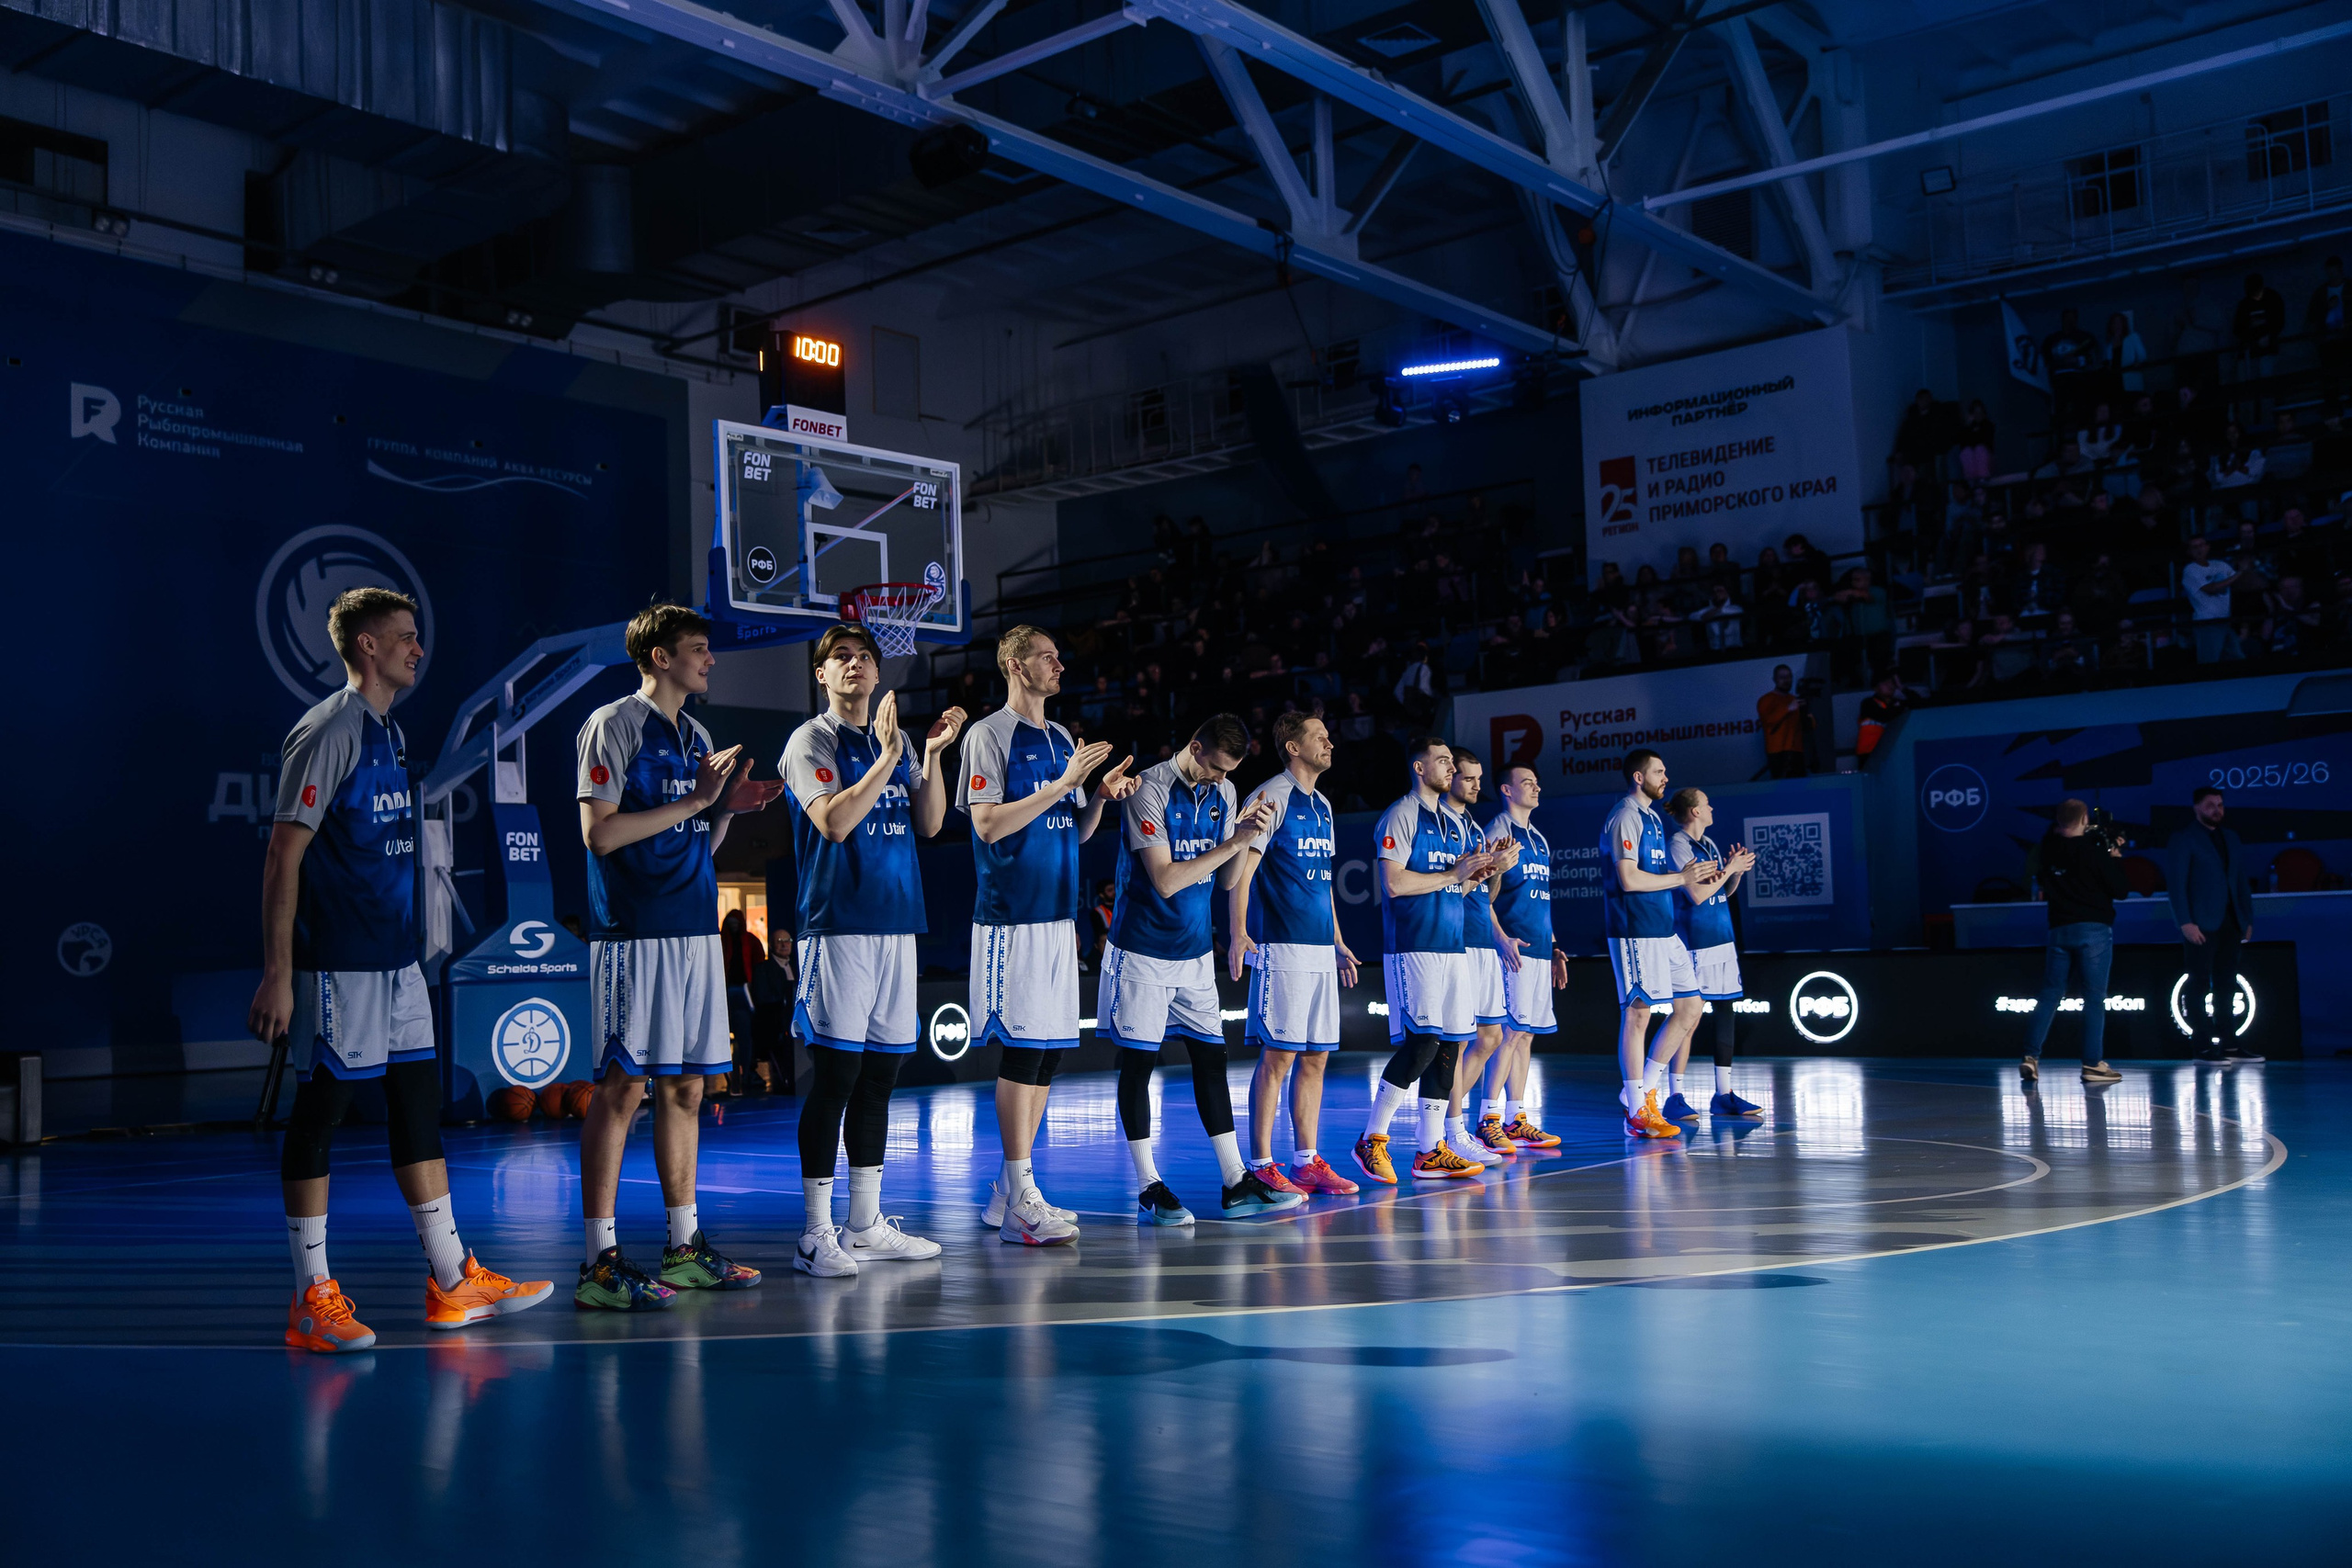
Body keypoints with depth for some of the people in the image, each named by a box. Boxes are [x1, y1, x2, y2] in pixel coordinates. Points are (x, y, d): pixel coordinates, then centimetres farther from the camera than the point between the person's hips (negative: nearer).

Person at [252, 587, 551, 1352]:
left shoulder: (390, 734, 15)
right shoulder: (327, 733, -12)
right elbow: (283, 856, -15)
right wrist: (277, 974, -19)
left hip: (397, 959, 9)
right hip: (338, 964, -9)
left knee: (419, 1106, 11)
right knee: (319, 1110, -1)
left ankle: (453, 1281, 19)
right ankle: (312, 1300, 8)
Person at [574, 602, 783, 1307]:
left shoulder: (698, 737, 18)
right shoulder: (613, 725, -6)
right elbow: (600, 833, -14)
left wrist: (729, 807, 3)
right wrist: (692, 801, -14)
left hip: (696, 930, 8)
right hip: (635, 931, -8)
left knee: (684, 1088, 10)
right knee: (622, 1088, -6)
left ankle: (684, 1248, 18)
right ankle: (600, 1263, -1)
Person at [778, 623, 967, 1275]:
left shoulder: (897, 741, 17)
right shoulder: (811, 741, -2)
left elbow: (929, 824, 12)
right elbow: (835, 822, -16)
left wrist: (933, 754, 1)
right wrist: (887, 757, -17)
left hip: (896, 923, 7)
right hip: (838, 923, -7)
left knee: (880, 1074, 10)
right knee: (835, 1074, -8)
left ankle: (867, 1225, 18)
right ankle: (816, 1233, -2)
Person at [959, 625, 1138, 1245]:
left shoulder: (1062, 740, 18)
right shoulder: (989, 734, -5)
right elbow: (989, 824, -15)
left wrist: (1101, 797, 1)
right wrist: (1064, 783, -17)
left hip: (1059, 914, 8)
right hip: (1011, 915, -8)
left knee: (1048, 1052, 8)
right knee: (1022, 1048, -9)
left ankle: (1011, 1192, 16)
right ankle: (1020, 1201, -6)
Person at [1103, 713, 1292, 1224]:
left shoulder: (1223, 793, 7)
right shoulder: (1150, 789, -15)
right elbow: (1165, 879, -21)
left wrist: (1246, 833, -10)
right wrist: (1233, 843, -21)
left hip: (1195, 950, 7)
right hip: (1144, 951, -6)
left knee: (1211, 1058, 6)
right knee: (1138, 1062, -1)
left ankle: (1237, 1183, 10)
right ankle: (1149, 1189, 5)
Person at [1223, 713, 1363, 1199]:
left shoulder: (1322, 806, 19)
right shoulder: (1272, 797, -6)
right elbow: (1240, 872, -12)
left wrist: (1338, 942, 24)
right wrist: (1238, 934, -22)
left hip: (1320, 948, 8)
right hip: (1282, 946, -8)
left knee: (1316, 1057, 8)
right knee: (1278, 1055, -7)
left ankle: (1308, 1162, 15)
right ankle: (1262, 1167, -1)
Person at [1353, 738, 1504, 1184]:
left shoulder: (1455, 823, 19)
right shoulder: (1401, 816, -6)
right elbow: (1394, 882, -15)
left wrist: (1479, 873, 4)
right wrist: (1453, 874, -12)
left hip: (1451, 946, 8)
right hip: (1412, 947, -8)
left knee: (1449, 1045, 5)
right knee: (1421, 1043, -14)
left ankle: (1430, 1151, 10)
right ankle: (1371, 1140, -3)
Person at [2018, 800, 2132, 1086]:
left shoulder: (2048, 852, 1)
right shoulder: (2095, 854, -11)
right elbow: (2122, 890, -3)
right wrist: (2116, 859, 9)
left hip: (2058, 930, 4)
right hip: (2094, 930, -4)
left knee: (2050, 994, 8)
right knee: (2094, 997, 1)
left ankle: (2031, 1056, -1)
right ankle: (2093, 1064, 1)